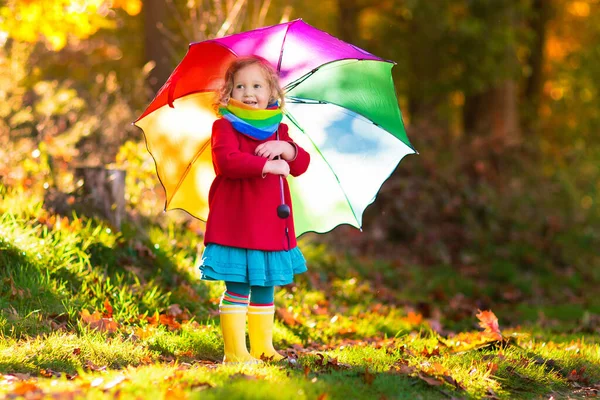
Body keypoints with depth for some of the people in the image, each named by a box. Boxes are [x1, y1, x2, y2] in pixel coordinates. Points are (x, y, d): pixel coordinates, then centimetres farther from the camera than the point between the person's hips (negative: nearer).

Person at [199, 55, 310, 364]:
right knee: (238, 289, -6)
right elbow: (227, 161, -22)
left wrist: (287, 149, -16)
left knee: (264, 289, 14)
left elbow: (301, 165, 5)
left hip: (270, 224, 6)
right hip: (235, 223, -6)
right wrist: (267, 165, -26)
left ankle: (262, 348, 23)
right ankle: (235, 352, -2)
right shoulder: (225, 126, -4)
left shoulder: (277, 130, 14)